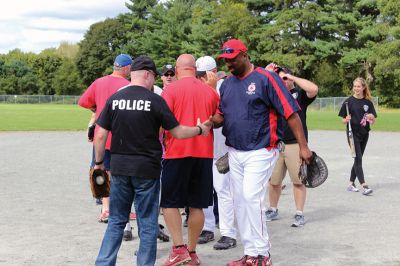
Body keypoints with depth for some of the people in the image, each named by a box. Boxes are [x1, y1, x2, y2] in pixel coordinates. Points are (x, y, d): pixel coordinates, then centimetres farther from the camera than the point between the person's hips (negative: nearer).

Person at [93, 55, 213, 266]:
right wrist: (200, 129, 14)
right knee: (148, 224, 8)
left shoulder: (114, 99, 1)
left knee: (116, 221, 14)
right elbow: (178, 133, -3)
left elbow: (100, 135, 1)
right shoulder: (155, 100, -8)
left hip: (119, 167, 4)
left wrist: (99, 162, 12)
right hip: (147, 169, -3)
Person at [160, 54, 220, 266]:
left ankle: (179, 249, -5)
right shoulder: (210, 91, 6)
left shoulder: (171, 89, -5)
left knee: (169, 202, 6)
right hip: (204, 153, 4)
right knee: (197, 205, 10)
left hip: (177, 152, -4)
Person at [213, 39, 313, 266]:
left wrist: (303, 146, -15)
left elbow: (291, 113, -11)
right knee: (240, 202, 8)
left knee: (252, 198, -14)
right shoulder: (227, 83, 11)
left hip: (260, 151, -7)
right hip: (234, 152, 7)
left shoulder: (266, 78, -10)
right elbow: (220, 116, 16)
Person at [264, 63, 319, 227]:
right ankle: (273, 210, 26)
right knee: (273, 180, 10)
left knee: (298, 180, 0)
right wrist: (267, 73, 5)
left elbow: (313, 89, -16)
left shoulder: (299, 94, 3)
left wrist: (292, 77, -9)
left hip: (295, 144, -4)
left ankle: (299, 214, 8)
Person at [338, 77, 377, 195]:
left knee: (358, 159, 11)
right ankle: (364, 186, -18)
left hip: (364, 134, 4)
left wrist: (371, 118, -15)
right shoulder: (348, 101, -3)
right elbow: (343, 120, 0)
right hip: (353, 133, -4)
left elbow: (373, 122, 6)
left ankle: (351, 183, 23)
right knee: (358, 159, -12)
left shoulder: (368, 102, 5)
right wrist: (347, 119, -22)